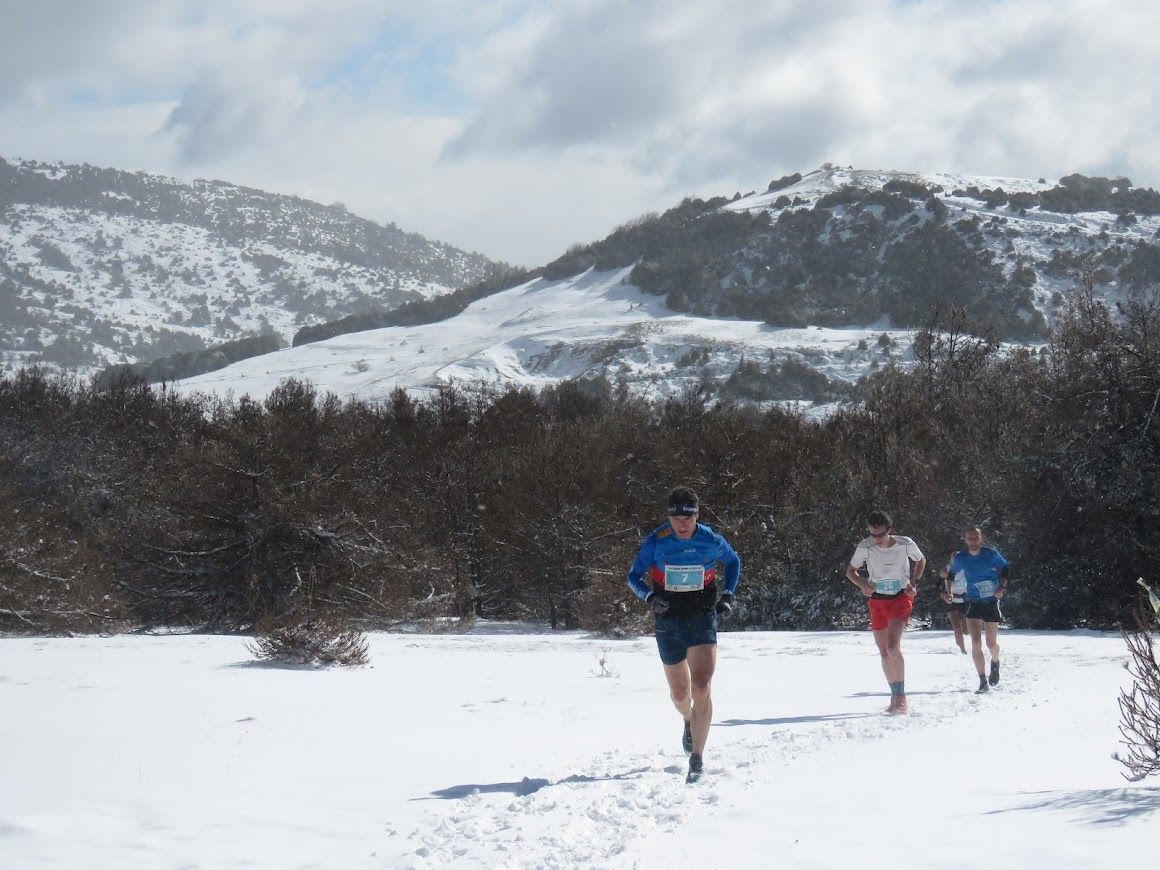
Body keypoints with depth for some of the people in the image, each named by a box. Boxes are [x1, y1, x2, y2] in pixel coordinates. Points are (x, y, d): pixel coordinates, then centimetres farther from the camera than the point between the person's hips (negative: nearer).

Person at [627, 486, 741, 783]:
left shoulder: (711, 541, -7)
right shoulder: (656, 542, -9)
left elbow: (733, 562, 14)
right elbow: (634, 576, 0)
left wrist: (728, 595, 3)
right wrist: (650, 597, -20)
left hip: (703, 619, -1)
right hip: (668, 622, 1)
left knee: (701, 687, -17)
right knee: (679, 693, 12)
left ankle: (697, 760, -13)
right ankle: (690, 720, 50)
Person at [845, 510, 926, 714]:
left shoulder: (905, 544, -12)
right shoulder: (865, 547, -10)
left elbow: (921, 560, 9)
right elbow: (850, 571, 5)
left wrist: (913, 583, -4)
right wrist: (862, 584, -15)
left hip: (901, 599, -3)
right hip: (877, 601, 3)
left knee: (893, 647, -20)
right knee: (884, 652, 7)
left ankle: (900, 696, -14)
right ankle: (895, 696, 20)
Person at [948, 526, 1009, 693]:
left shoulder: (991, 554, -7)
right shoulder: (960, 558, -2)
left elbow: (1005, 570, 6)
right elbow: (950, 575, 14)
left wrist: (1002, 588, -8)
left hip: (991, 602, -1)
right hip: (972, 603, 1)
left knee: (991, 643, 3)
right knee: (976, 643, -11)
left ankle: (995, 662, 39)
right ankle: (983, 682, -5)